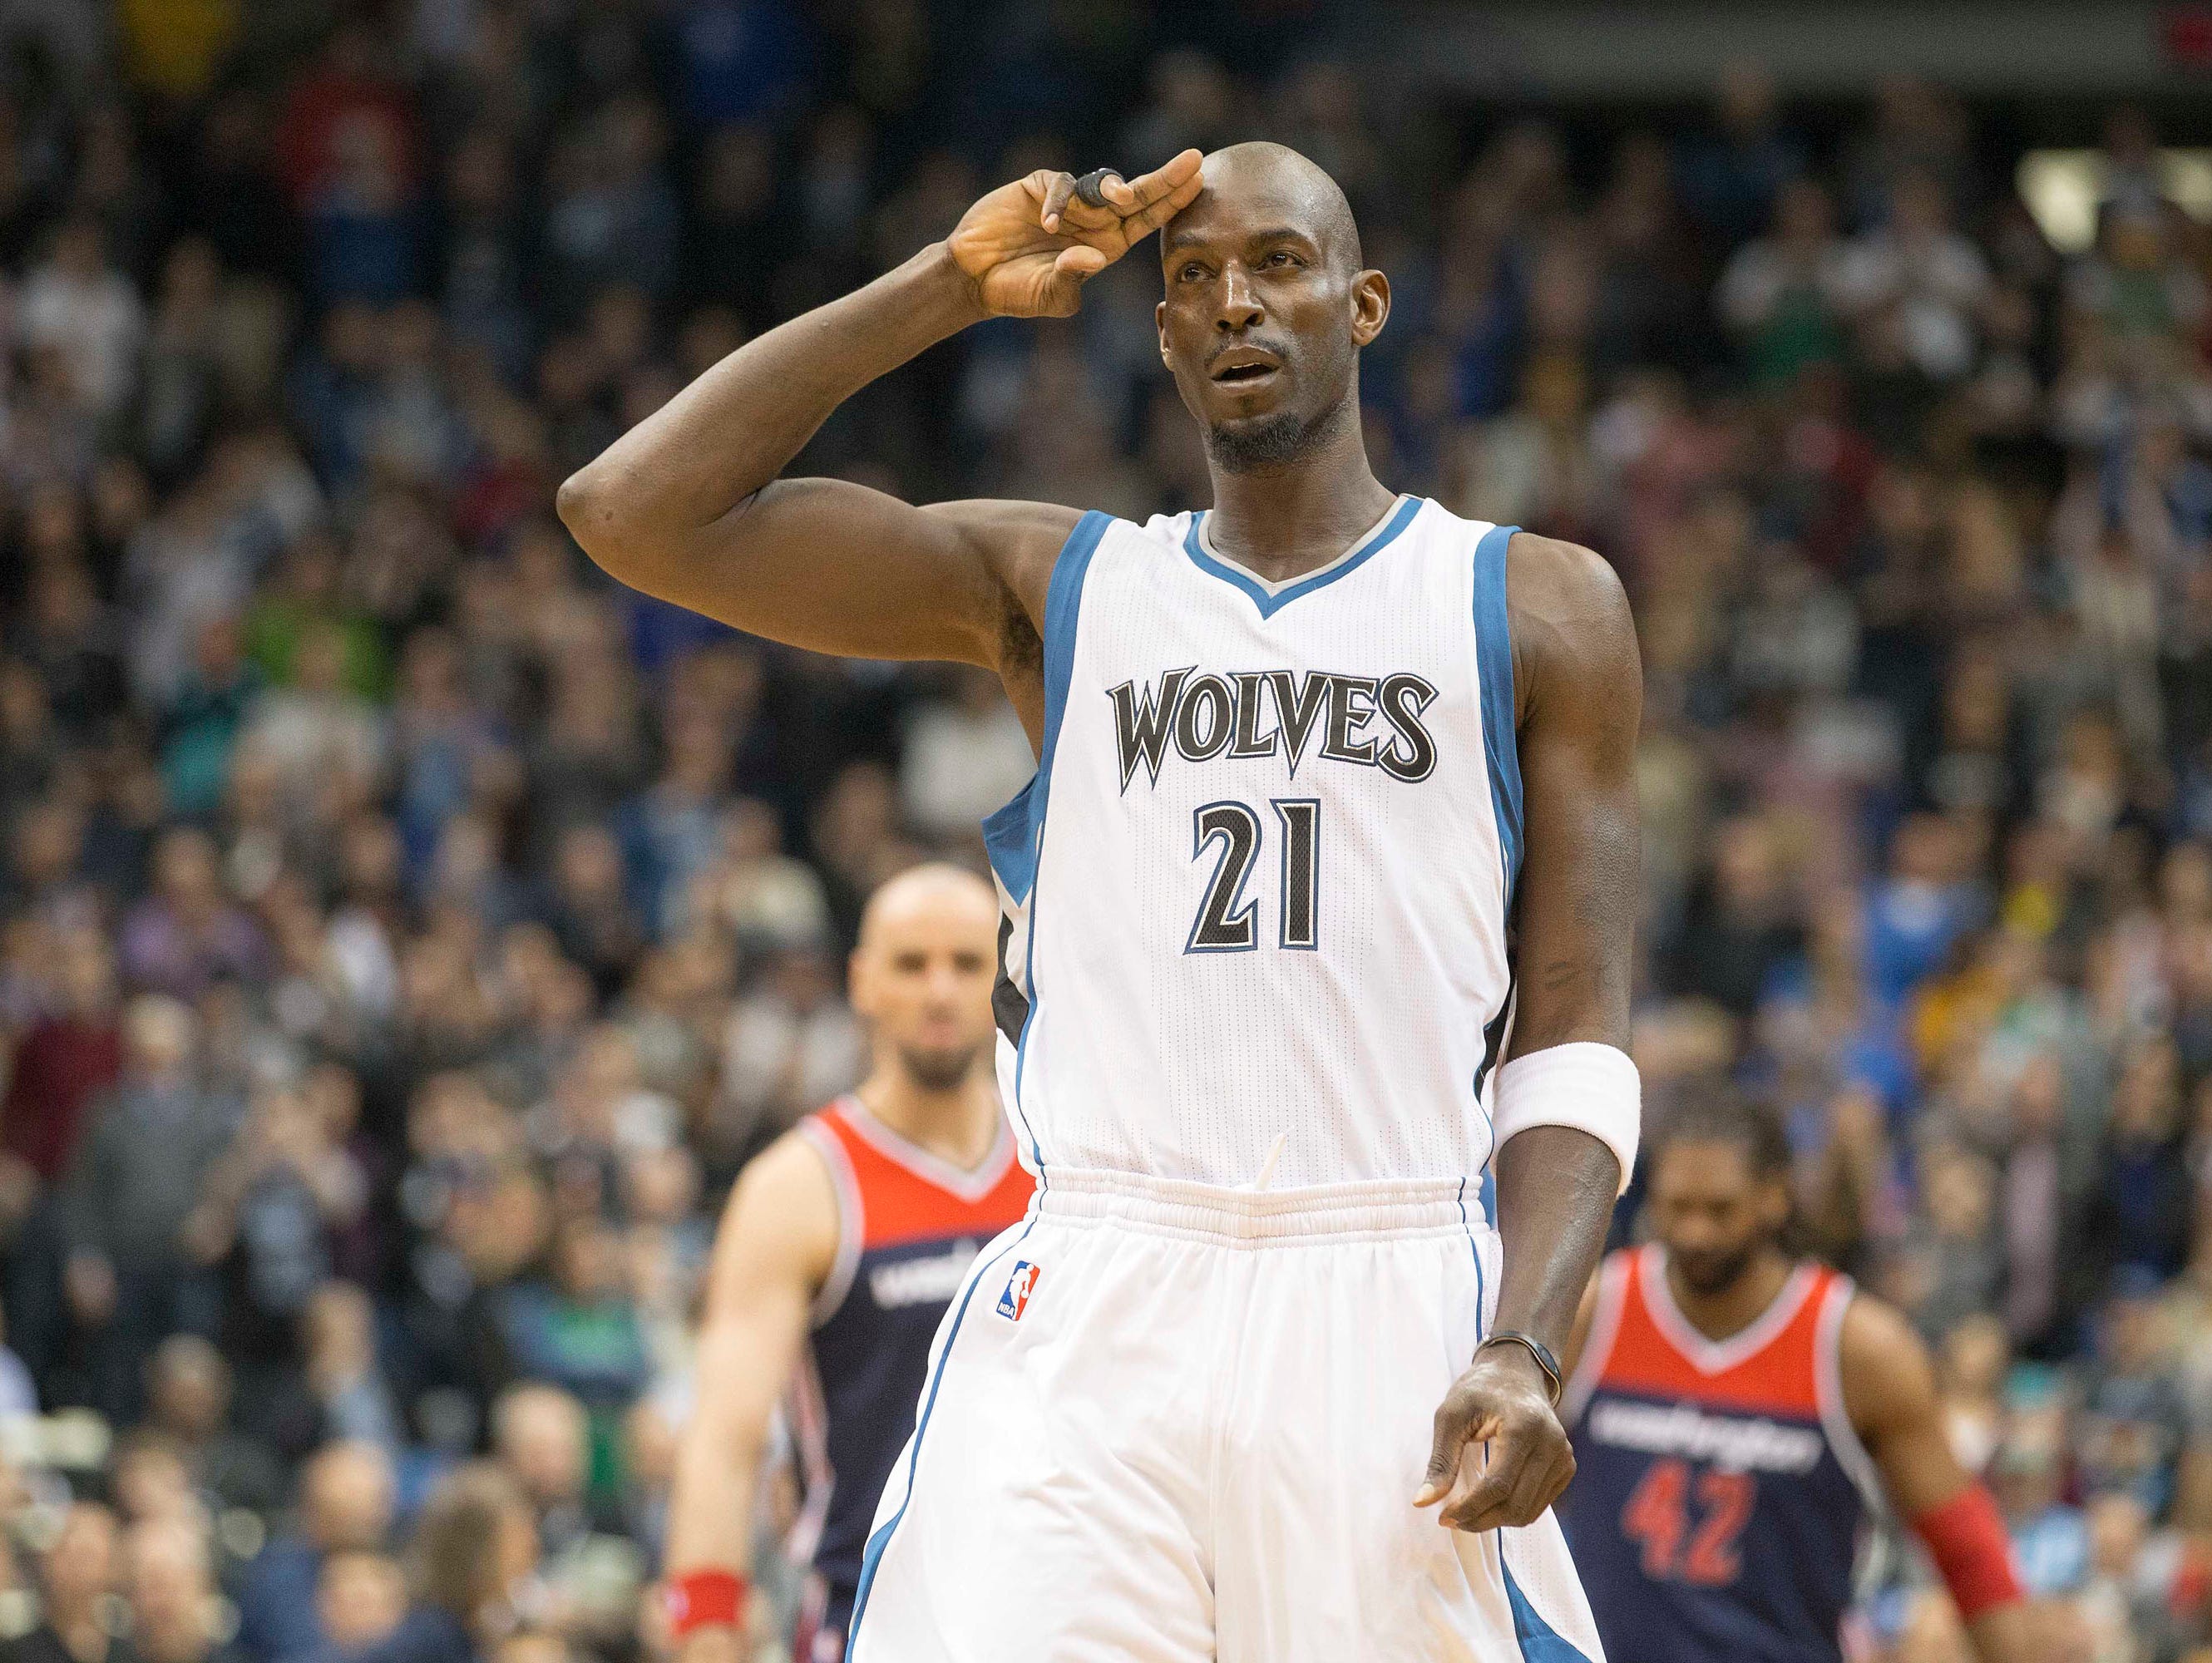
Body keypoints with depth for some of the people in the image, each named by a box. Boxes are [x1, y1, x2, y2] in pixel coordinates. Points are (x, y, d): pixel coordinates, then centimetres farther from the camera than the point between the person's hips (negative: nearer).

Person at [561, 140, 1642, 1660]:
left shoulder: (1539, 608, 12)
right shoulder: (1053, 587, 15)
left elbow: (1574, 1036, 6)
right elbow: (636, 512, 5)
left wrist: (1525, 1348, -9)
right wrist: (948, 289, 5)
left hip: (1392, 1309, -1)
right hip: (1092, 1320, 1)